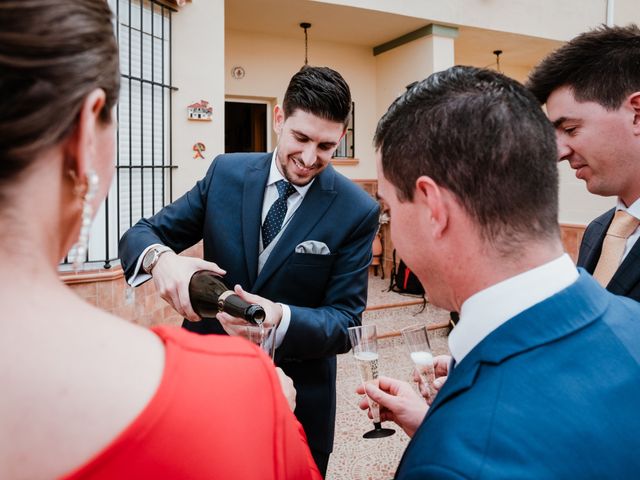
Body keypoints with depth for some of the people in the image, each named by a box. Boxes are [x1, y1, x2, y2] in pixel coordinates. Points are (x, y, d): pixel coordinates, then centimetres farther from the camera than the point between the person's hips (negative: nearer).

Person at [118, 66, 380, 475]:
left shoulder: (358, 211, -13)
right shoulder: (226, 172, -6)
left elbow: (345, 321, -13)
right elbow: (141, 234, -2)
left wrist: (282, 318, -33)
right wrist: (160, 258, -27)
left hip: (296, 397, -2)